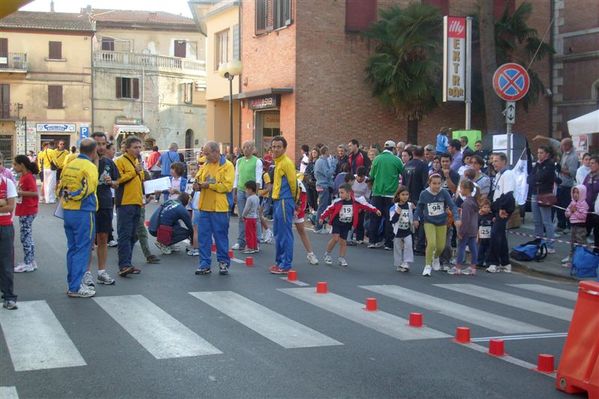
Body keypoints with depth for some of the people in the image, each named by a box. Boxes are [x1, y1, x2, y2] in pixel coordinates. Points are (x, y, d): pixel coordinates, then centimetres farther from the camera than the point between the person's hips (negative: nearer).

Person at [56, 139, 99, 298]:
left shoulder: (69, 165, 9)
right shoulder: (90, 167, -12)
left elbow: (60, 188, 11)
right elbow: (90, 189, -15)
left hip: (68, 212, 7)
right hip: (83, 212, -7)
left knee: (72, 249, 15)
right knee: (82, 250, -2)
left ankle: (73, 283, 21)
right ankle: (76, 288, -3)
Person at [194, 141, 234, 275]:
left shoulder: (227, 166, -6)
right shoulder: (205, 165, 13)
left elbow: (227, 186, -15)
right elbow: (198, 179, 18)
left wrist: (209, 185, -19)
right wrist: (197, 185, -6)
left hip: (219, 208, -5)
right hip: (204, 207, 5)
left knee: (221, 236, 5)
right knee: (203, 236, 5)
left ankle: (224, 263, 17)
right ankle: (204, 264, 12)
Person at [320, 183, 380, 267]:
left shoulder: (356, 202, -9)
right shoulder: (337, 202, -11)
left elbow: (365, 205, 1)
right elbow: (329, 209, -2)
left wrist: (375, 210, 1)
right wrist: (322, 217, -1)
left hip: (347, 225, 2)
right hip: (337, 223, -2)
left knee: (343, 242, 5)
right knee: (335, 238, -15)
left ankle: (341, 258, 21)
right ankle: (327, 254, 3)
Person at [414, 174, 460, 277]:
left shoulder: (444, 193, -14)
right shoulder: (424, 194, -12)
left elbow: (452, 206, -17)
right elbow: (419, 207, 6)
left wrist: (457, 218, -29)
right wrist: (416, 218, 9)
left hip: (442, 223, 1)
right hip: (429, 222, -1)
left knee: (441, 246, 7)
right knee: (431, 243, -19)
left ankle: (435, 258, 42)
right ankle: (428, 266, -1)